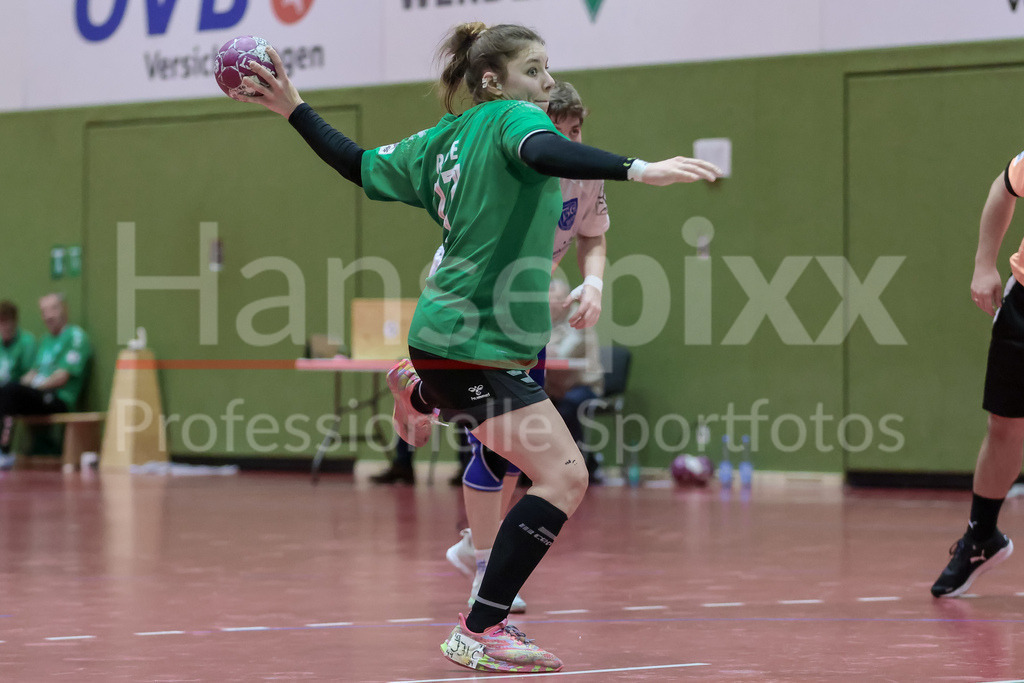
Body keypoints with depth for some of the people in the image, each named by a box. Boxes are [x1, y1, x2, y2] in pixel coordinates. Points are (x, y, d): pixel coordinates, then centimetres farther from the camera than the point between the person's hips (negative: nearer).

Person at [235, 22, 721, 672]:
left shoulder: (444, 138, 13)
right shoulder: (512, 118, -10)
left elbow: (360, 164, 19)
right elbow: (543, 153, -33)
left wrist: (295, 109, 31)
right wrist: (637, 169, -45)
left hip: (444, 331, 10)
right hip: (475, 345, -10)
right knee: (564, 476, -16)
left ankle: (420, 391, 51)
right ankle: (479, 633, -17)